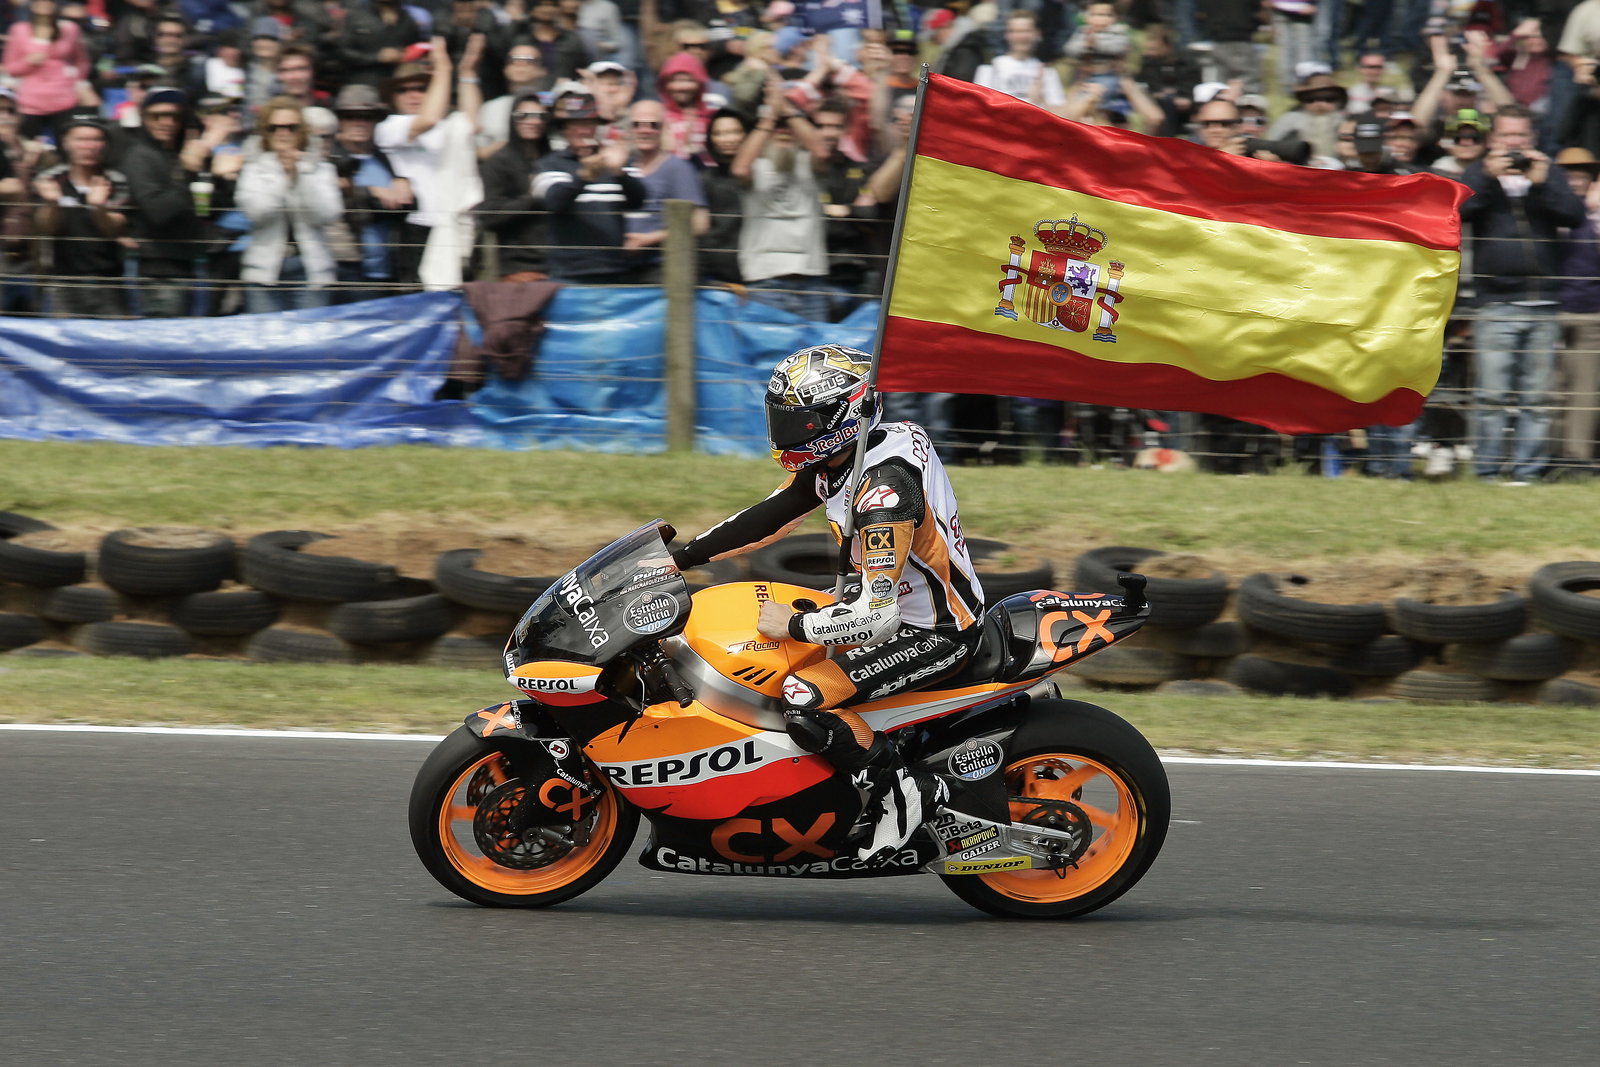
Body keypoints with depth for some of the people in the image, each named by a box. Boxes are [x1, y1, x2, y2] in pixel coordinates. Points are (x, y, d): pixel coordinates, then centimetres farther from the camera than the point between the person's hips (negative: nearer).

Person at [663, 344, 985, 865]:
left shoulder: (884, 489, -30)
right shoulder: (836, 458, 0)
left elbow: (875, 617, -33)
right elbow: (767, 517, 10)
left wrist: (794, 626, -21)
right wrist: (681, 557, 6)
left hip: (935, 634, -11)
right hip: (896, 603, 11)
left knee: (804, 699, -26)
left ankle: (905, 792, -10)